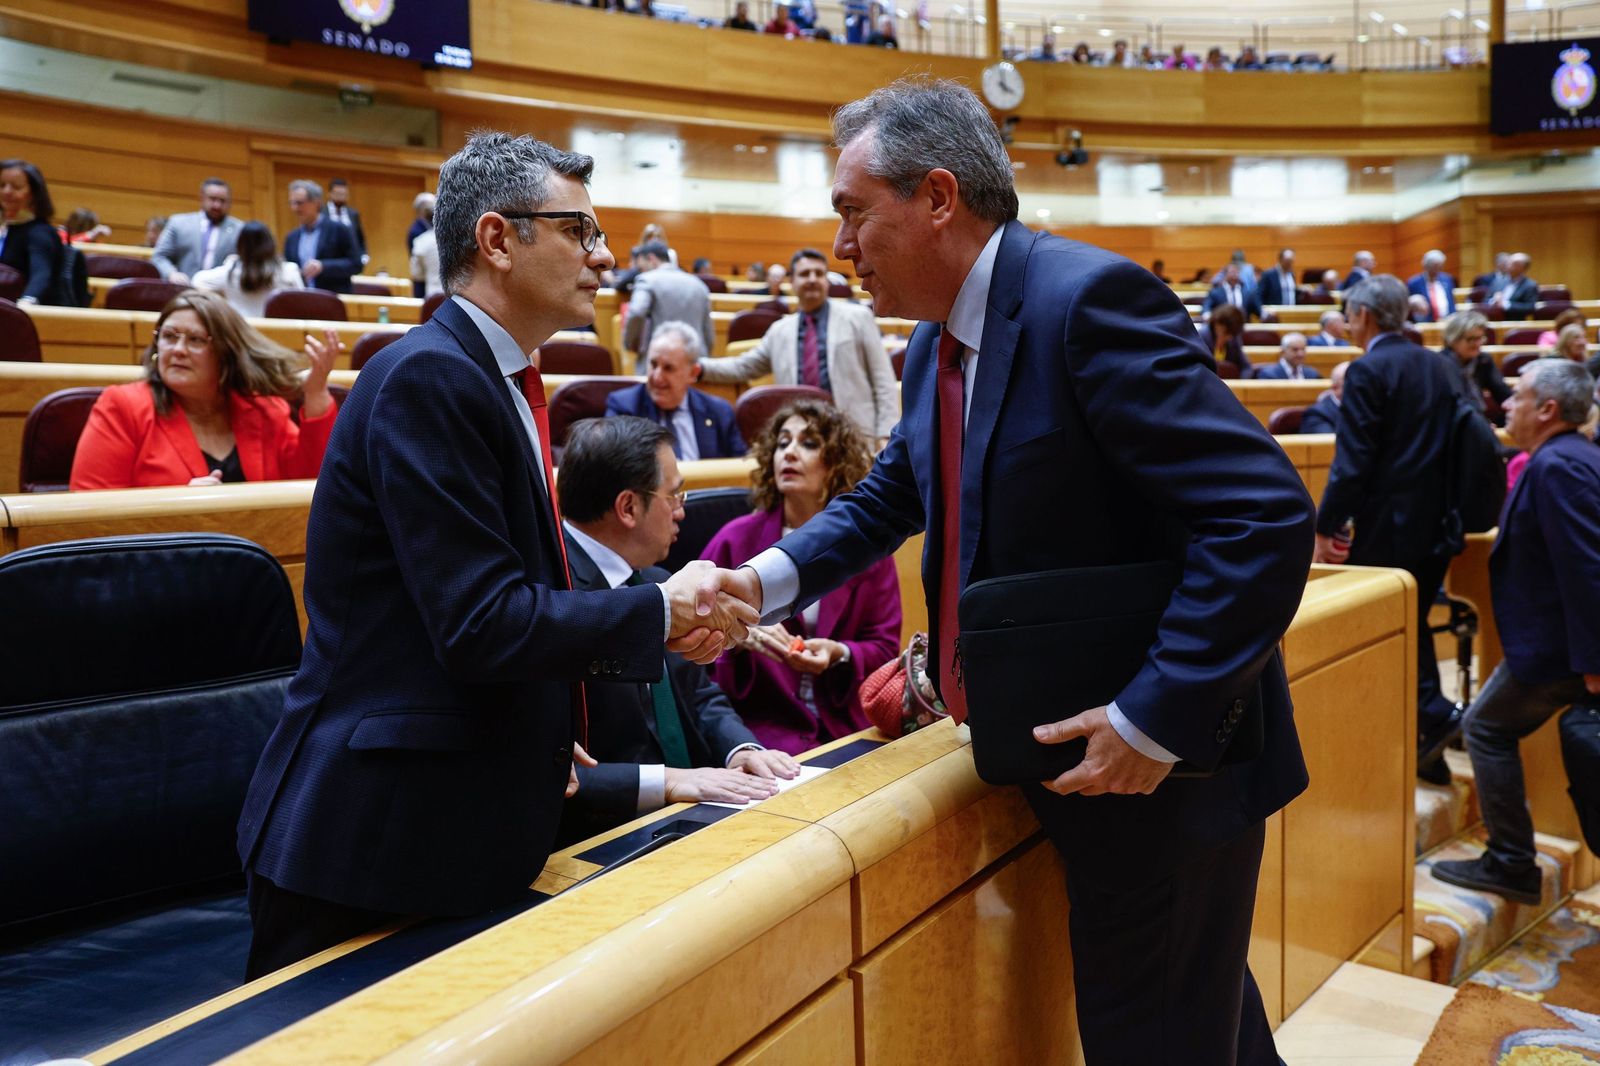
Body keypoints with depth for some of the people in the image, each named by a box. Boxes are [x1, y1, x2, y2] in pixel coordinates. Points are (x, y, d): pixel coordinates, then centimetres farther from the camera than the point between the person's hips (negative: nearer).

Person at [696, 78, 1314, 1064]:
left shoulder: (1085, 299, -22)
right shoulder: (938, 341, 6)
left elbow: (1267, 517, -26)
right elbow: (893, 496, 18)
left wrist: (1154, 721, -26)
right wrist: (769, 579, 1)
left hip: (1163, 760, -8)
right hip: (1062, 747, 8)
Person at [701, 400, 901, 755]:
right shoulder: (735, 540, 1)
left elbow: (885, 647, 5)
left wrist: (838, 654, -15)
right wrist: (741, 637, -19)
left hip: (849, 725, 2)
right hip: (760, 724, -2)